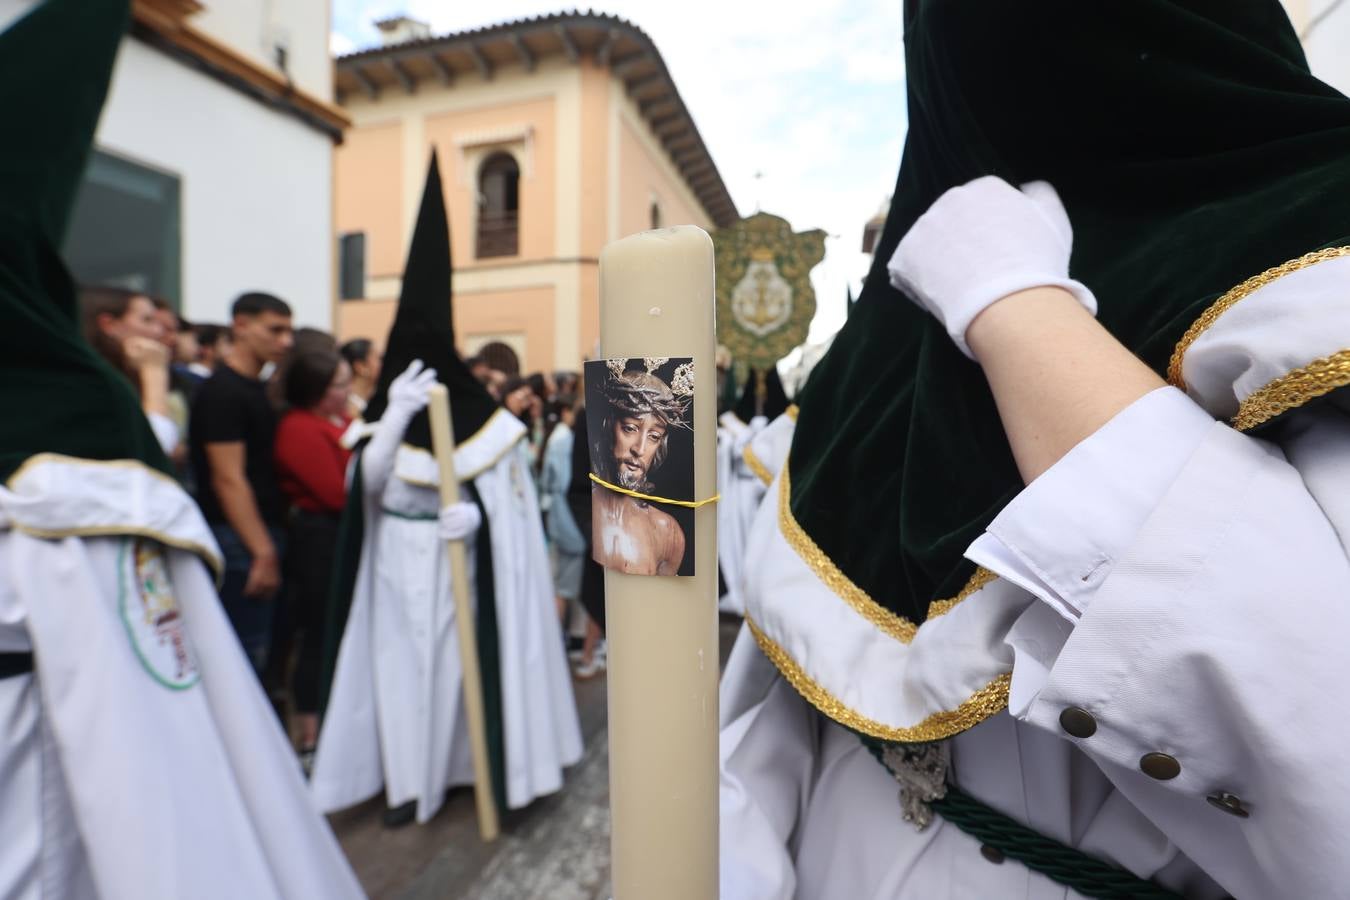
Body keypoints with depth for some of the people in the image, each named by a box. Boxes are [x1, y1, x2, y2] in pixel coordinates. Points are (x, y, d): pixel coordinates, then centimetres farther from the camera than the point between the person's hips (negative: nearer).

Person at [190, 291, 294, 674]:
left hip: (263, 538, 9)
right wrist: (263, 551, -20)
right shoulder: (223, 391, -13)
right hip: (241, 542, -9)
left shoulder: (257, 388, 14)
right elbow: (228, 480, -18)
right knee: (246, 652, -1)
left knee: (259, 648, 16)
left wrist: (271, 546, 15)